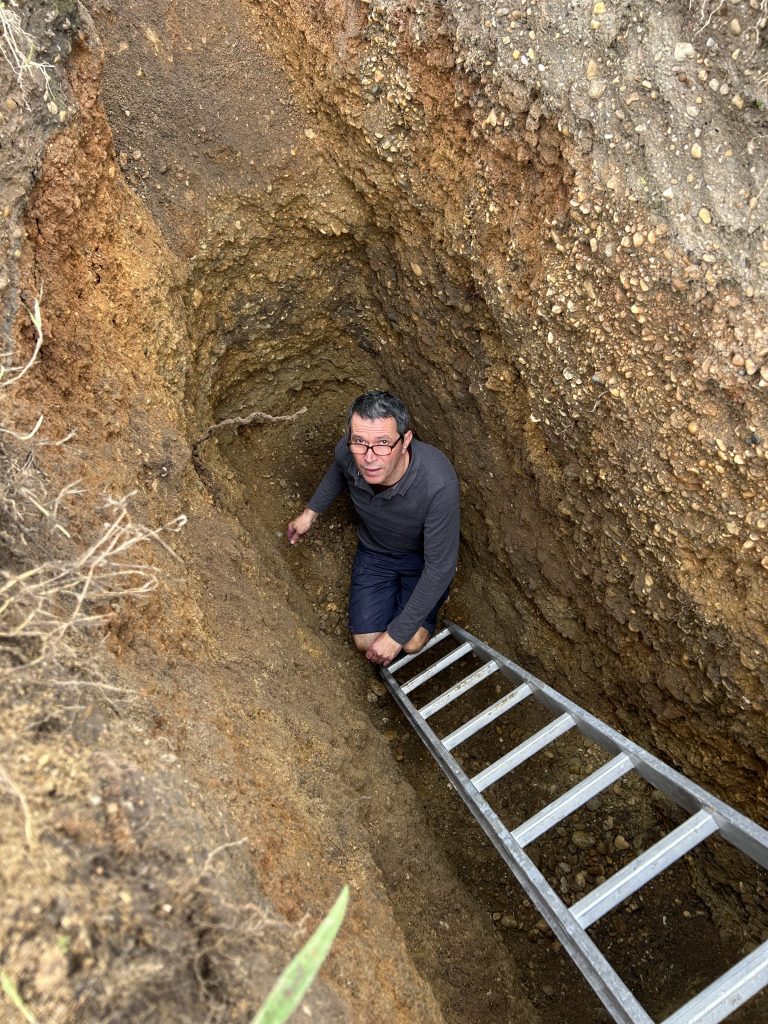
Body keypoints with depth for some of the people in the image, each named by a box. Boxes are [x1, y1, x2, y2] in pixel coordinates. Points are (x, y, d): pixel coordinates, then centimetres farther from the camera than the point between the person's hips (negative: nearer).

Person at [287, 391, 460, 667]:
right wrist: (310, 512, 12)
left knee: (412, 643, -15)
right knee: (366, 642, -5)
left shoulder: (439, 485, -42)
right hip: (374, 550, 3)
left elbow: (440, 568, -32)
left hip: (423, 555, -3)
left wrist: (396, 634, -28)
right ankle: (393, 590, 24)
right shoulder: (347, 451, -29)